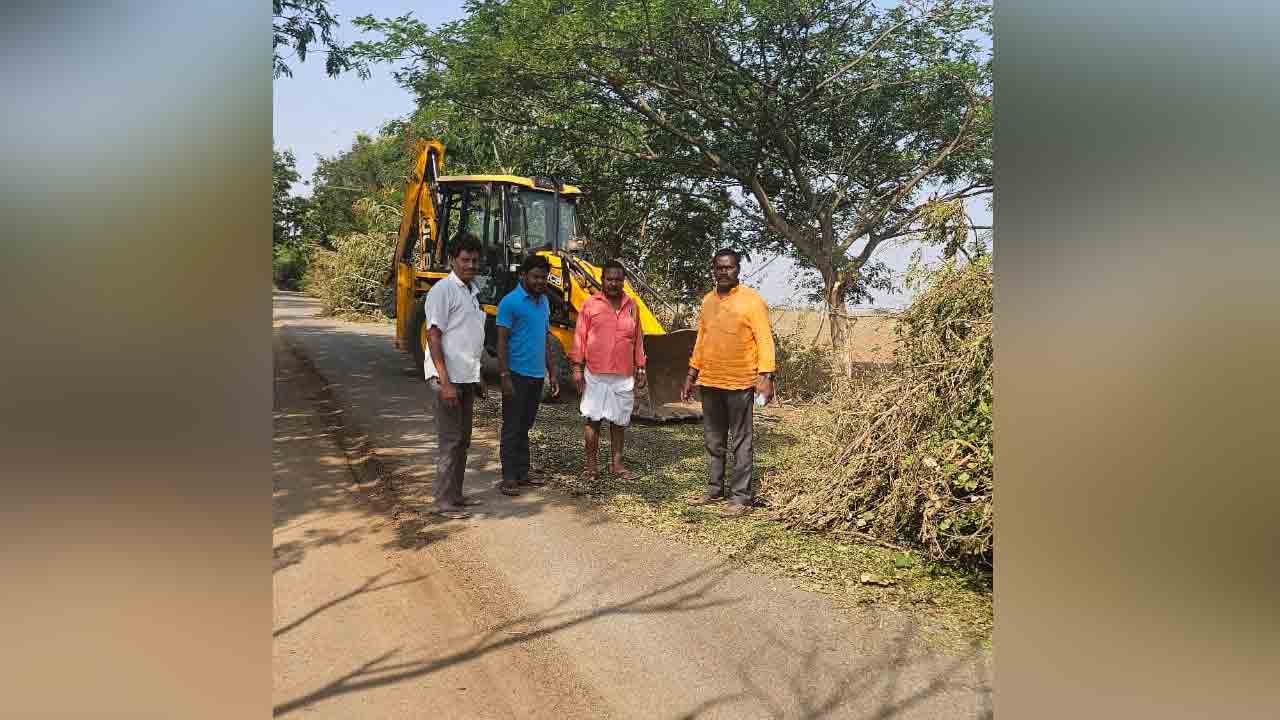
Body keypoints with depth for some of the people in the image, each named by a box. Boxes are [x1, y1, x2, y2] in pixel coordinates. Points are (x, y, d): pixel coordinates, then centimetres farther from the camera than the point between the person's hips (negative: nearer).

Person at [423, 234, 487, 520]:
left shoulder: (472, 290, 15)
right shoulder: (443, 290, -12)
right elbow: (434, 337, -16)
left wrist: (476, 378, 20)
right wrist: (445, 383, -21)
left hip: (466, 378, 9)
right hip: (447, 378, -9)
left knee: (463, 440, 14)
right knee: (450, 440, -3)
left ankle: (456, 494, 24)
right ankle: (444, 501, 6)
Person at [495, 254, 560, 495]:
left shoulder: (544, 302, 12)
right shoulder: (510, 302, -10)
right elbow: (502, 342, -12)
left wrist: (552, 373, 14)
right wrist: (504, 376, -18)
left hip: (536, 375, 7)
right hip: (517, 375, -7)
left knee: (525, 426, 14)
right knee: (512, 427, 0)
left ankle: (522, 471, 23)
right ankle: (509, 477, 5)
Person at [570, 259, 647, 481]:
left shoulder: (631, 305, 8)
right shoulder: (590, 304, -1)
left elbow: (638, 339, 11)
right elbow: (580, 336, -1)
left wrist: (640, 369, 9)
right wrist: (577, 367, -6)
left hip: (624, 376, 3)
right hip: (595, 375, -3)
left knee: (619, 421, 10)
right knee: (593, 419, 3)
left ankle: (616, 463, 21)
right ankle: (590, 464, 15)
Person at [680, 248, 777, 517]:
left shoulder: (751, 300, -7)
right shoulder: (707, 301, 12)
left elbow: (764, 340, -10)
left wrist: (766, 376, -21)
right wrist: (691, 375, 17)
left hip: (739, 383, -6)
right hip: (709, 383, 6)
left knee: (740, 442, 0)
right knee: (713, 440, 14)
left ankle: (741, 497, 6)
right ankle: (715, 489, 25)